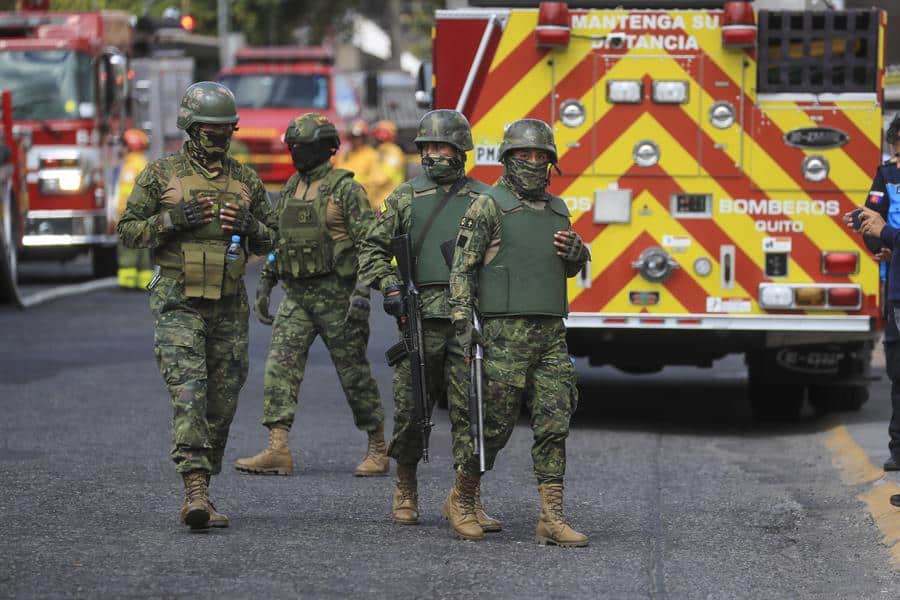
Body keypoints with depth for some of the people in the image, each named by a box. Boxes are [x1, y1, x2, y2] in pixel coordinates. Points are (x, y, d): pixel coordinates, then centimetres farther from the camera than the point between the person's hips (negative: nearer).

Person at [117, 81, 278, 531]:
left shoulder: (246, 181, 10)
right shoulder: (161, 174, 1)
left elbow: (268, 241, 17)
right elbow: (128, 230, 1)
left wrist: (249, 226, -6)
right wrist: (174, 220, -14)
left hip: (229, 305, 4)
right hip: (179, 302, -4)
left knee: (222, 402, 5)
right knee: (189, 393, -16)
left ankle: (199, 492, 16)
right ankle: (196, 491, -24)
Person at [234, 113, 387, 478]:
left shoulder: (345, 189, -9)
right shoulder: (290, 189, 13)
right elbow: (278, 240, 22)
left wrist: (362, 292, -21)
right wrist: (266, 283, 17)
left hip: (335, 295, -6)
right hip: (296, 296, 6)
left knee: (354, 373, 1)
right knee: (280, 366, -6)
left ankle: (377, 450, 13)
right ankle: (278, 451, -10)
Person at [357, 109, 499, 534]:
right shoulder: (405, 198, 11)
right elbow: (373, 249, 12)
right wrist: (387, 285, -4)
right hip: (420, 318, 1)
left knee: (469, 411, -4)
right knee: (410, 407, 4)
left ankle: (469, 501, -3)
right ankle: (405, 490, 22)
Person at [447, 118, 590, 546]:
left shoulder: (556, 210, 16)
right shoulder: (489, 206, -3)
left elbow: (570, 268, 29)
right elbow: (463, 267, -6)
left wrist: (577, 251, 4)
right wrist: (462, 323, -15)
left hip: (551, 334, 6)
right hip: (506, 334, -6)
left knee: (554, 426, -2)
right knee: (495, 424, -2)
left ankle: (551, 519, -2)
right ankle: (462, 498, 19)